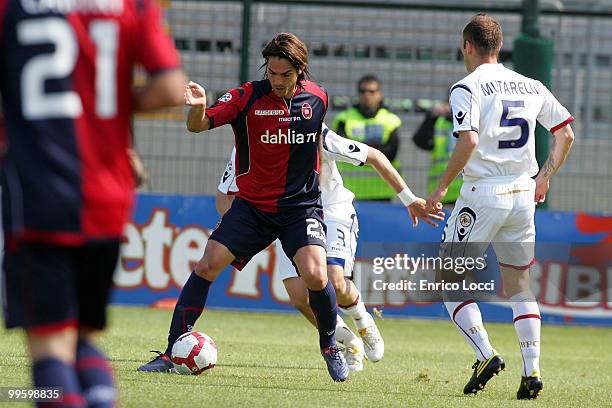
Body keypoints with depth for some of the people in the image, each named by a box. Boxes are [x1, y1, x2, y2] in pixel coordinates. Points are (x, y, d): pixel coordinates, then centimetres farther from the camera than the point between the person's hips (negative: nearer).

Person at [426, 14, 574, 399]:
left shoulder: (467, 88, -8)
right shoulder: (531, 87, 10)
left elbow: (469, 142, -21)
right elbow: (566, 134, 14)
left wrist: (442, 187, -12)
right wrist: (544, 177, 24)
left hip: (483, 194, -6)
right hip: (523, 194, 6)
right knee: (519, 285, 13)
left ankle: (486, 354, -10)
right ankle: (532, 371, 3)